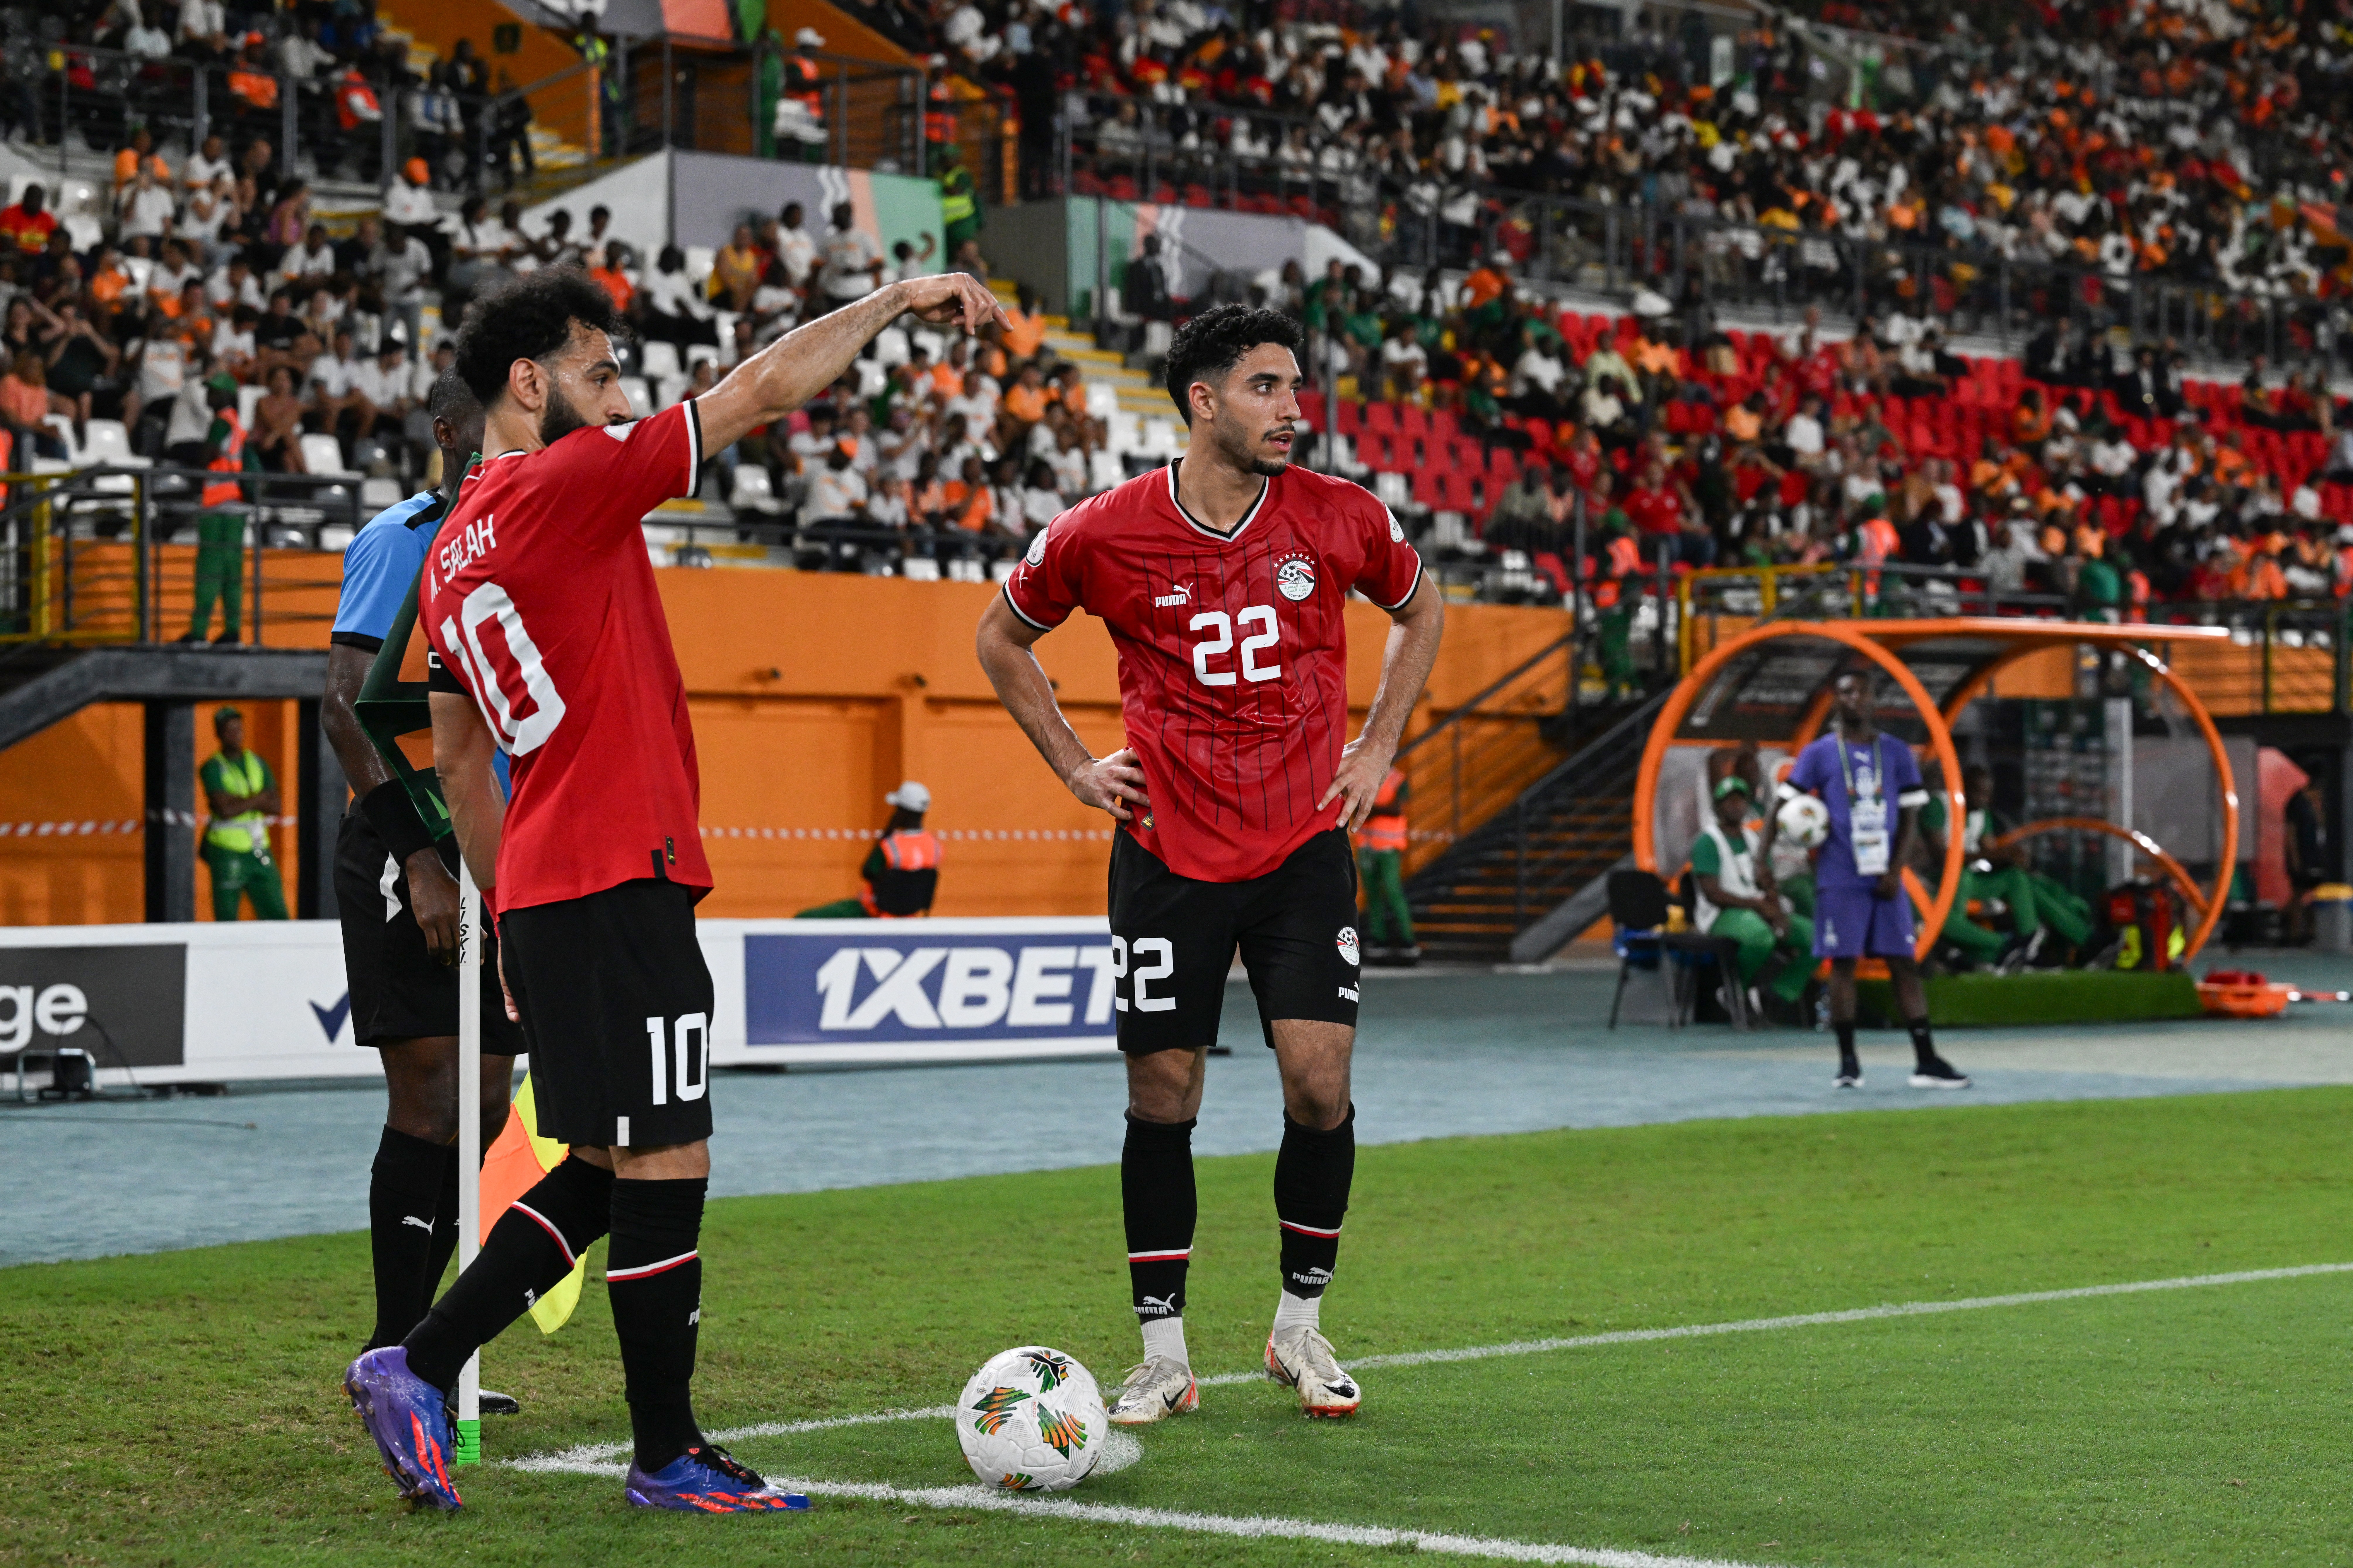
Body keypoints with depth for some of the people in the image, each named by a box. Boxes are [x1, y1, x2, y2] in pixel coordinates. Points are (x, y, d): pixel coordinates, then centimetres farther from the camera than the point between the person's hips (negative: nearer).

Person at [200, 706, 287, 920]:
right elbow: (224, 809, -17)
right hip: (228, 853, -5)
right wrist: (257, 799, -4)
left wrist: (239, 802, -10)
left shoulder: (256, 762, 13)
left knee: (277, 916, 0)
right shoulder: (213, 768, -4)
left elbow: (274, 806, 5)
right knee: (227, 920, -5)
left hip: (259, 851, 5)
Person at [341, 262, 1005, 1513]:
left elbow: (457, 756, 23)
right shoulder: (566, 486, -11)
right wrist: (900, 297, 2)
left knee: (606, 1168, 15)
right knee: (665, 1163, -2)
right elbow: (763, 391, -8)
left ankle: (417, 1368, 13)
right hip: (619, 882, -9)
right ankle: (667, 1456, 5)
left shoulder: (453, 552, 16)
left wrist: (511, 920, 28)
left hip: (543, 891, 9)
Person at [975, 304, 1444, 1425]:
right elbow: (1002, 636, 11)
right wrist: (1074, 766, 5)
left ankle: (1301, 1327, 12)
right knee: (1162, 1095, 1)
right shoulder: (1104, 535, -8)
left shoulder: (1340, 519, -4)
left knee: (1319, 1080, -8)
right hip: (1168, 854, -1)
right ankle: (1163, 1356, 13)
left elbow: (1419, 612, 17)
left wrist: (1377, 750, 9)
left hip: (1304, 846, 1)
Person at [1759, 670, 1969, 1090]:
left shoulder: (1896, 753, 8)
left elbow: (1910, 818, 8)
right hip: (1839, 879, -2)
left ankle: (1927, 1062, 0)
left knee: (1904, 963, 0)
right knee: (1843, 964, -2)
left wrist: (1896, 871, -5)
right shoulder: (1819, 754, 2)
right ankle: (1848, 1063, 5)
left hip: (1886, 879, 2)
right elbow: (1783, 807, 0)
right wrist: (1763, 860, -13)